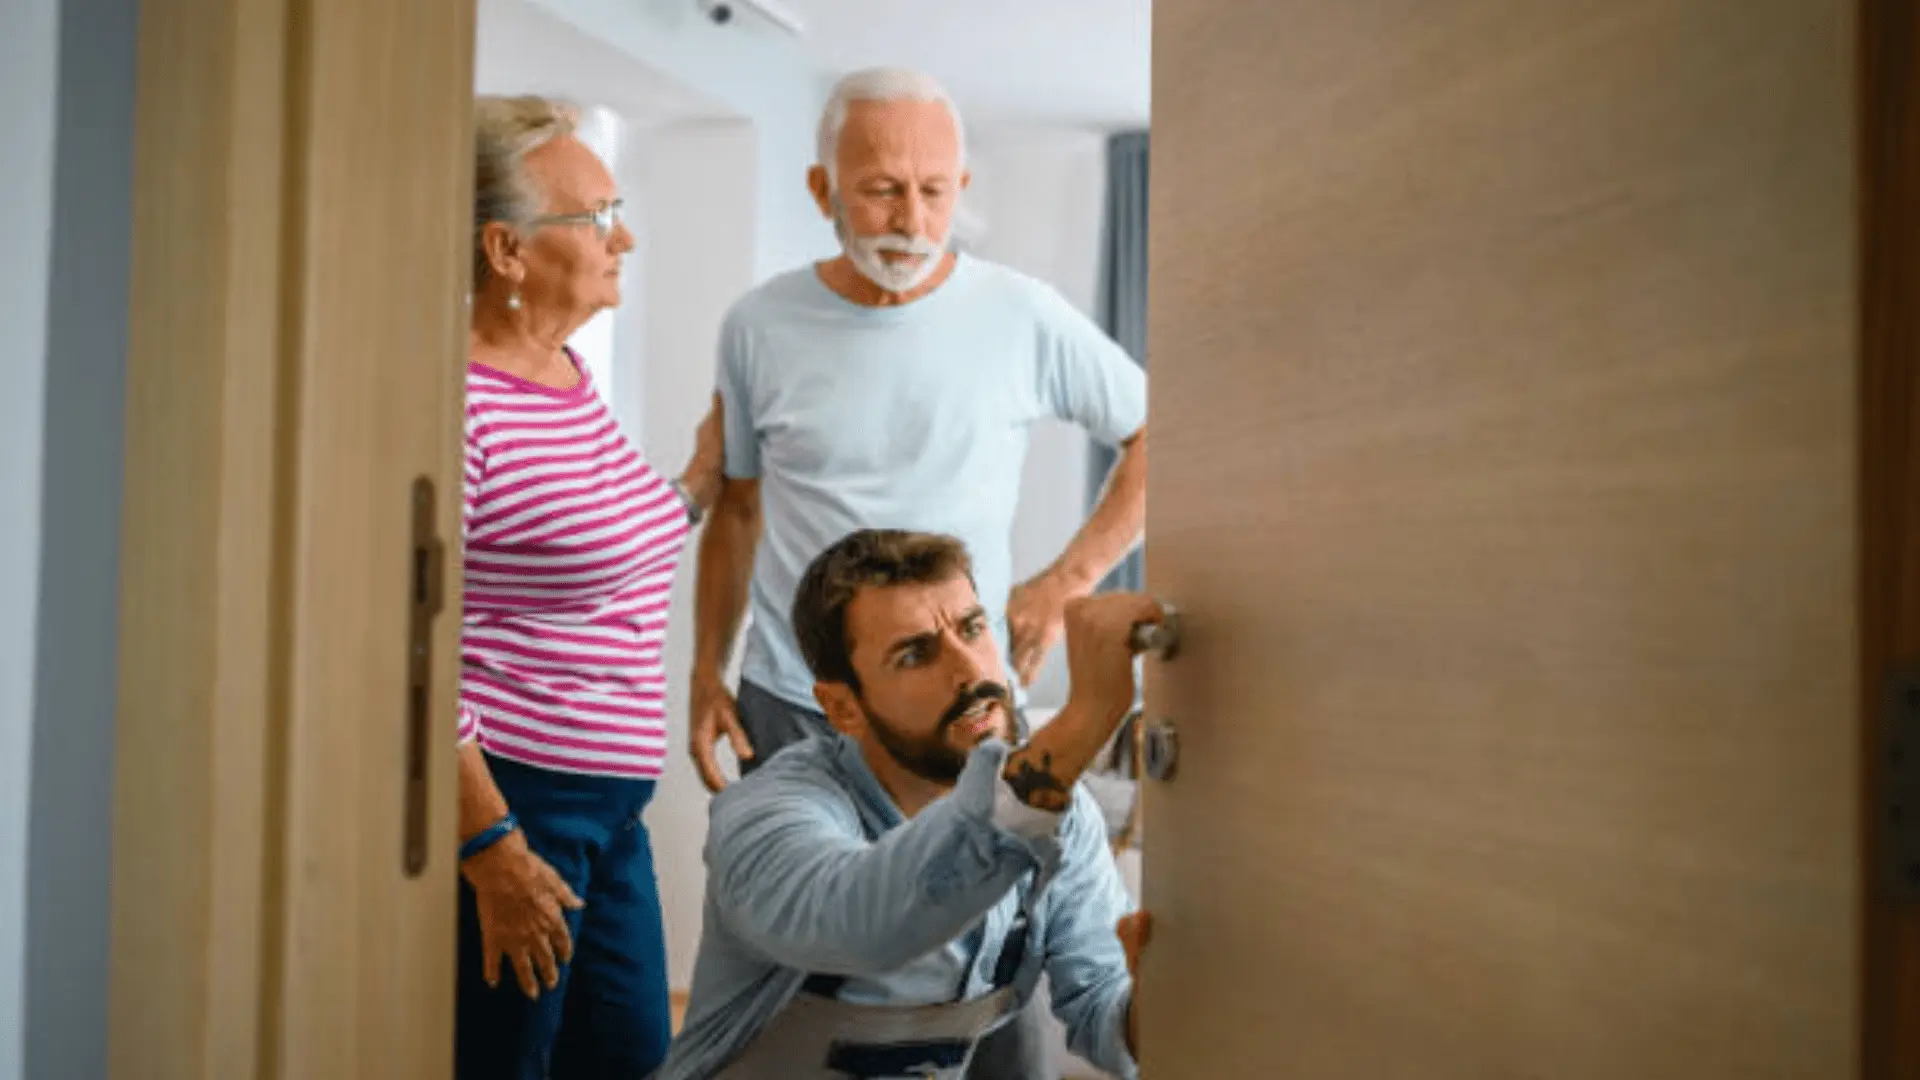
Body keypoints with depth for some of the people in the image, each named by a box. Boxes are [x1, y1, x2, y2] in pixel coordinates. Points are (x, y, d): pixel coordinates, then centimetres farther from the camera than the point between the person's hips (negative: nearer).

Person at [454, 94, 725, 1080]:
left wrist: (697, 486, 19)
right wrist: (492, 850, -22)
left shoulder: (569, 377, 11)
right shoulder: (455, 404, -18)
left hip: (607, 807, 9)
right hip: (497, 805, -9)